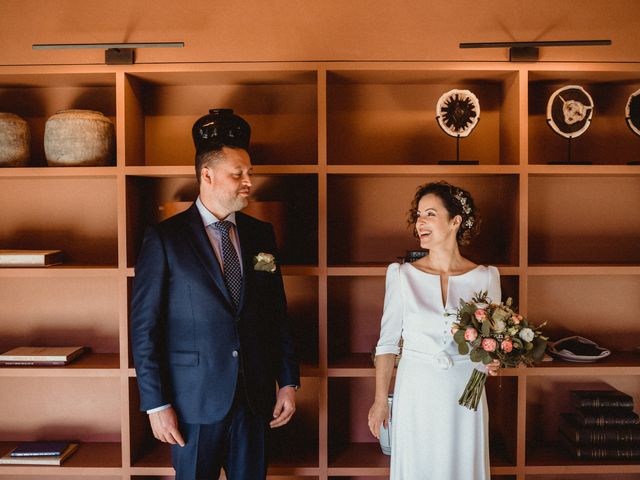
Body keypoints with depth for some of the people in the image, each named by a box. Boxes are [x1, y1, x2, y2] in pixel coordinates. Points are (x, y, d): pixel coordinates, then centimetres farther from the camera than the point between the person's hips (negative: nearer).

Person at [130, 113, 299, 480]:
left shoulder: (261, 234, 6)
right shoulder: (165, 238, -7)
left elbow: (278, 313, 10)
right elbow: (144, 326, -8)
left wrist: (288, 381, 7)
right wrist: (156, 404, -10)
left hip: (255, 396, 4)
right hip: (195, 398, -4)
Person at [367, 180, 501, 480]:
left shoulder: (485, 278, -1)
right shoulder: (402, 275, -3)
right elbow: (388, 342, 2)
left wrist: (494, 362, -13)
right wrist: (380, 399, 0)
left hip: (464, 398, 1)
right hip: (415, 396, 0)